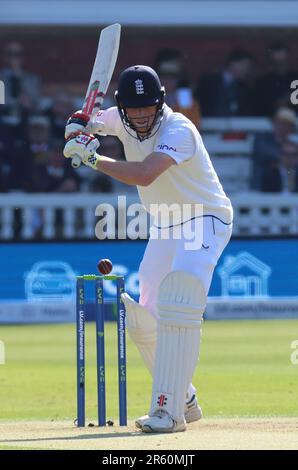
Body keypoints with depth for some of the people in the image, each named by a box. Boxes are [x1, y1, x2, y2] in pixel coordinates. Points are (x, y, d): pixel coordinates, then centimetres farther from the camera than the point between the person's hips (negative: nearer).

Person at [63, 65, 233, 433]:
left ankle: (169, 410, -31)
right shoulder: (120, 119, -4)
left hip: (205, 222, -8)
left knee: (178, 304, -27)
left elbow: (143, 175, -40)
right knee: (144, 321, 8)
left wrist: (93, 159, -34)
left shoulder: (178, 130, -27)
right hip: (164, 229, 8)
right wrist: (78, 126, -14)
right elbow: (81, 124, 10)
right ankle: (184, 400, 26)